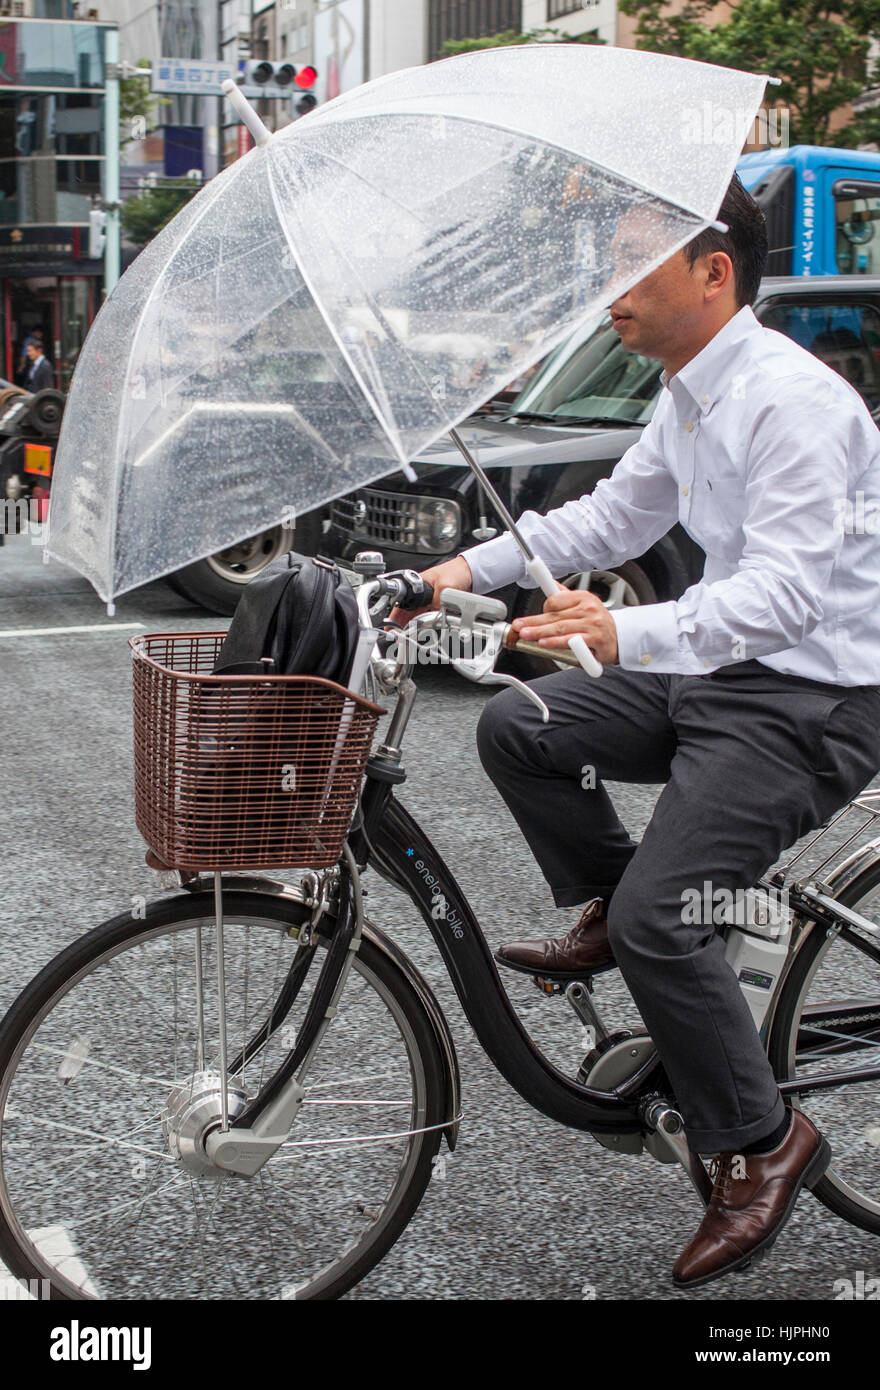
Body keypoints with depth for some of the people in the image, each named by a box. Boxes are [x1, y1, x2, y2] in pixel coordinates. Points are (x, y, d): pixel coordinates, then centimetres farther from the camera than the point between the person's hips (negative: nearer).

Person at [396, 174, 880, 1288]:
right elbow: (612, 515, 19)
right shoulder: (688, 397, 9)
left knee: (659, 916, -18)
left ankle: (761, 1144, 1)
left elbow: (785, 592, -32)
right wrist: (471, 568, 7)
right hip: (714, 672, 9)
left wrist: (628, 633, -46)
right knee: (517, 729, 2)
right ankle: (604, 913, 20)